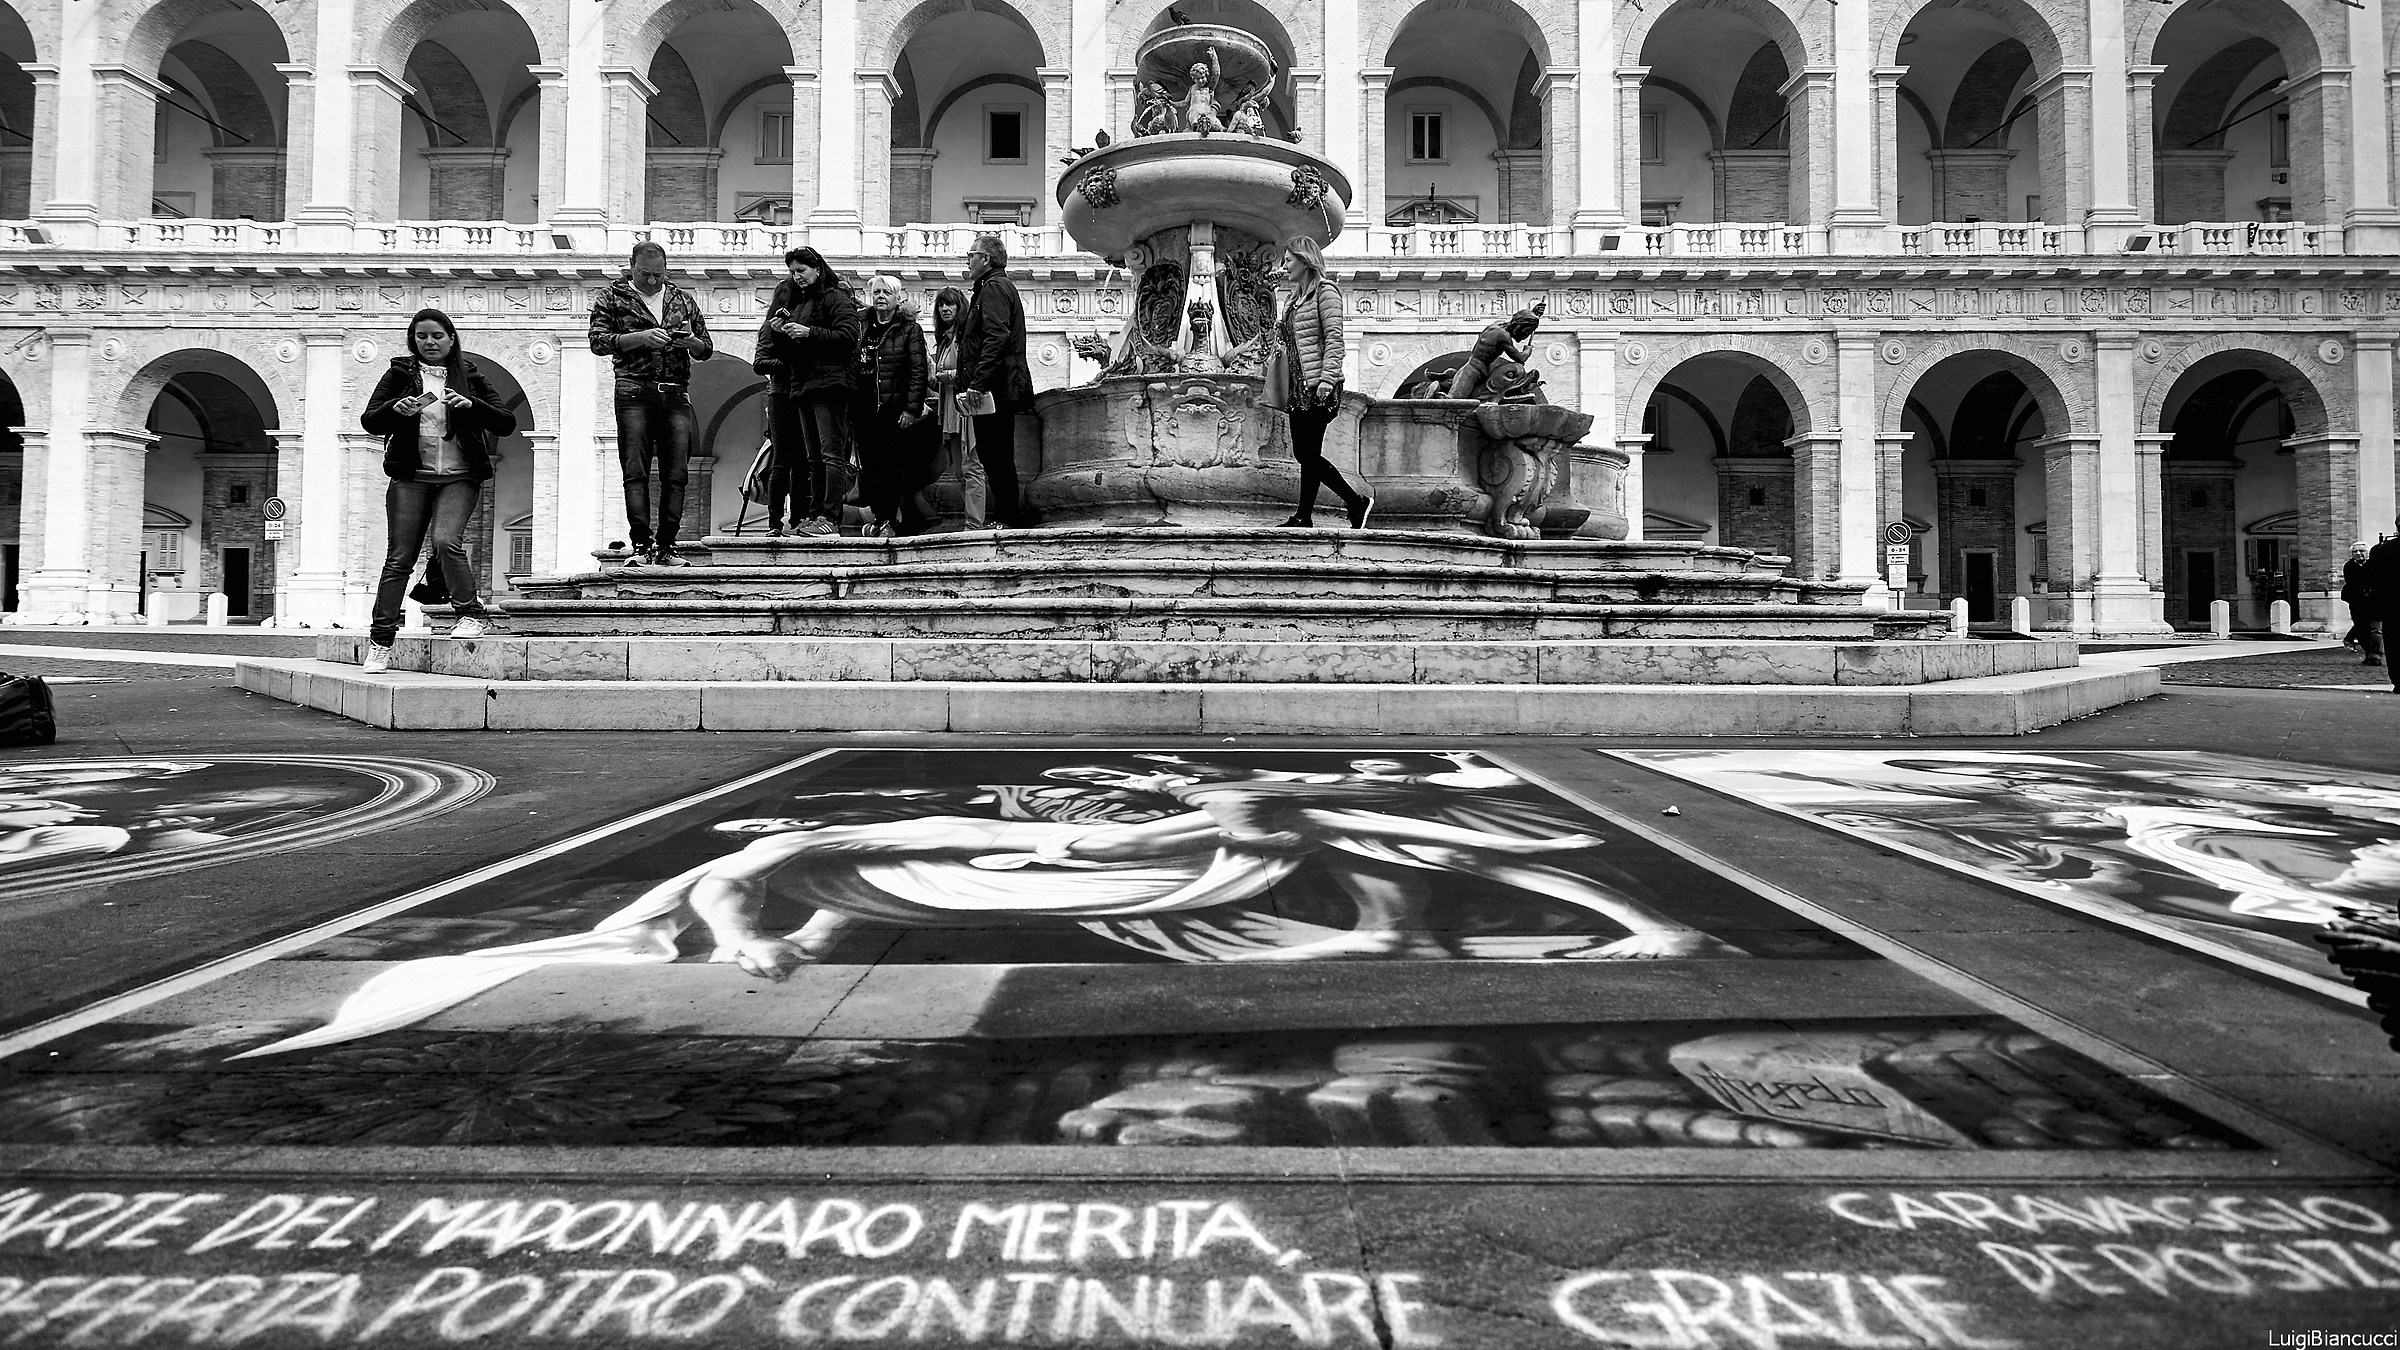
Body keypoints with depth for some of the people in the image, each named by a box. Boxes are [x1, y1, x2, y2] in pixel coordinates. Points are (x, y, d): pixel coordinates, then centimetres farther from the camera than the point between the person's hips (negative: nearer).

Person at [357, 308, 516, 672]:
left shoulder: (469, 376, 8)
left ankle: (471, 615, -8)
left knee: (446, 540, -25)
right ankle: (380, 643, 4)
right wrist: (396, 408, -17)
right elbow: (369, 421, 3)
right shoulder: (400, 374, 8)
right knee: (398, 559, -1)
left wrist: (471, 405, -17)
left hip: (459, 478, -1)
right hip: (410, 478, 1)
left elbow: (507, 424, 0)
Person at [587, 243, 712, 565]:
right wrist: (641, 337, -14)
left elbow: (707, 349, 20)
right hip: (634, 392, -2)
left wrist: (691, 341, -4)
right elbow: (598, 341, -1)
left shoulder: (683, 299, 19)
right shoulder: (613, 298, 11)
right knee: (635, 472, -9)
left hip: (677, 394, 2)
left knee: (676, 475, -4)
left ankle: (666, 547, -1)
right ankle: (641, 545, -10)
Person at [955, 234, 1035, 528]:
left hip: (994, 389, -11)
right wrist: (970, 384, 22)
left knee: (996, 457, -9)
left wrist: (977, 383, -26)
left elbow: (996, 338, -22)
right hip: (1000, 389, 11)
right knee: (995, 456, 12)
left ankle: (1007, 520, -7)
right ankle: (1007, 518, 16)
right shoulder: (997, 287, 25)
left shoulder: (994, 288, -8)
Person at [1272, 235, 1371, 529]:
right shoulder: (1296, 297, 19)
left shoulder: (1325, 290, -5)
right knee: (1303, 453, 6)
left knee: (1309, 454, -6)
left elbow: (1334, 339, -14)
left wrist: (1327, 379, -20)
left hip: (1317, 385, -9)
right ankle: (1357, 502, 15)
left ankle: (1304, 517, 3)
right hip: (1298, 385, 9)